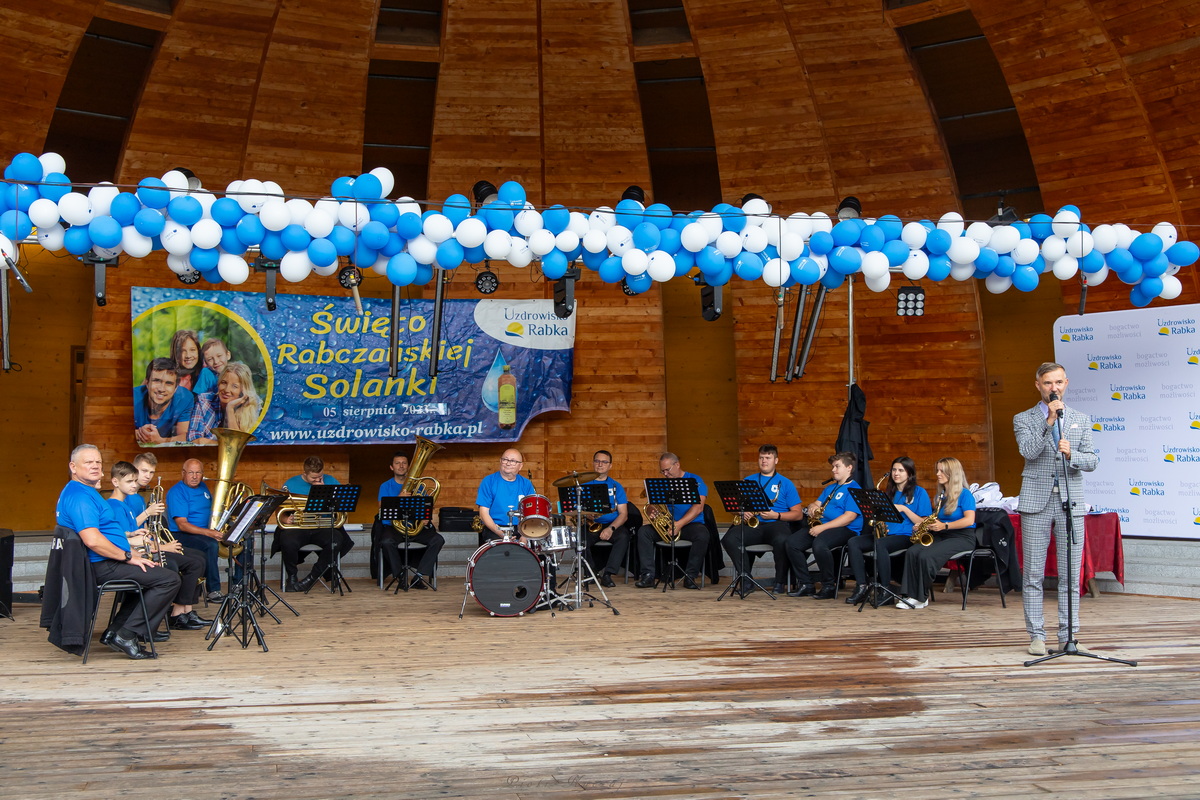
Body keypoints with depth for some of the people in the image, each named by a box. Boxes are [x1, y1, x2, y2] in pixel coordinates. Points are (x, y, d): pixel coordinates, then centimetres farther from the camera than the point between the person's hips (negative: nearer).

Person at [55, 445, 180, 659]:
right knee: (169, 580, -15)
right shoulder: (79, 496, -19)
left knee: (149, 572, 31)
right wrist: (128, 557, -19)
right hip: (101, 567, -11)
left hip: (98, 564, 11)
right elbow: (92, 540, -29)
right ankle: (127, 635, -11)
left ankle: (114, 632, 20)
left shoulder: (81, 493, 17)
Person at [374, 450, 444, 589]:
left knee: (438, 539, -22)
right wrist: (398, 499, -24)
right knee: (387, 542, -36)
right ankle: (402, 577, -17)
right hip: (393, 526, -3)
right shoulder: (385, 486, 7)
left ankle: (421, 576, -23)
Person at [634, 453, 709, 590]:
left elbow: (698, 507, -15)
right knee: (643, 531, -20)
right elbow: (654, 504, 9)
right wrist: (653, 512, -18)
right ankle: (648, 576, -22)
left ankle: (690, 576, -22)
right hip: (666, 524, 4)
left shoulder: (695, 481, -2)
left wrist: (679, 524, -26)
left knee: (702, 535, -37)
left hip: (691, 523, -4)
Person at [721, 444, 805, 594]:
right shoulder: (748, 480, 21)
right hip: (752, 524, 3)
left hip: (776, 524, -2)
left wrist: (776, 515, -9)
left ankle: (780, 582, -15)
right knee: (729, 539, -28)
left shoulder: (785, 484, 12)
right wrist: (743, 512, -5)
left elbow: (798, 514, 6)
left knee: (781, 541, -38)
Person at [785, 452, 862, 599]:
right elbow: (817, 503, 25)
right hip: (821, 527, 8)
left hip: (846, 530, -8)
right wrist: (813, 506, -2)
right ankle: (806, 585, -8)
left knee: (819, 543, -37)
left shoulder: (854, 489, -3)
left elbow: (850, 516, -15)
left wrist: (823, 527, -21)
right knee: (792, 541, -12)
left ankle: (829, 587, -21)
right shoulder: (830, 488, 25)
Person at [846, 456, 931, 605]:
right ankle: (861, 587, -23)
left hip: (906, 536, -6)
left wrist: (904, 509, -14)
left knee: (879, 544, -37)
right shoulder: (889, 492, 20)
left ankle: (886, 590, -29)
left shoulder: (919, 492, 2)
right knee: (853, 542, -19)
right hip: (885, 535, 6)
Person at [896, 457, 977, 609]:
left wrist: (945, 526, -25)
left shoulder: (964, 494, -5)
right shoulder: (941, 495, 19)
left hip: (961, 538, -7)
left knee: (926, 556, -31)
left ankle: (921, 597, -17)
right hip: (941, 536, 7)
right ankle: (911, 595, -27)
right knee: (912, 552, -23)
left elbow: (969, 520, -17)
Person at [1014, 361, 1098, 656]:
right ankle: (1037, 636, 7)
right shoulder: (1024, 419, 6)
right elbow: (1028, 451, -12)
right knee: (1033, 574, 0)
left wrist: (1071, 454, -14)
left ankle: (1068, 636, 11)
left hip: (1071, 501, 2)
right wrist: (1049, 420, -16)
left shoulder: (1081, 419, 12)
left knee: (1071, 575, 3)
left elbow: (1092, 460, 6)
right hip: (1037, 501, -2)